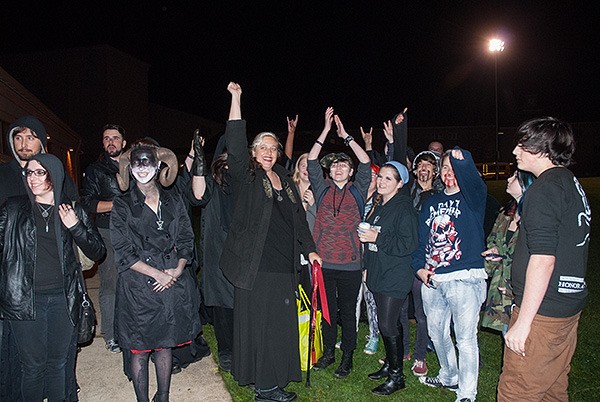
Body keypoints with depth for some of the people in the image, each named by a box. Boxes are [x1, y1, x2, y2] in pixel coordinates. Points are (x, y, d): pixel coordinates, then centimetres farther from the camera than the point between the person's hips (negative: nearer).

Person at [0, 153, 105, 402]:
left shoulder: (72, 211, 4)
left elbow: (97, 252, 4)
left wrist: (75, 227, -10)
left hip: (63, 298, 1)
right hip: (25, 298, -1)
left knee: (58, 363, 12)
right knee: (33, 365, 6)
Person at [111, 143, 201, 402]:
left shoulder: (173, 201, 7)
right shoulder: (122, 205, -2)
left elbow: (186, 240, 6)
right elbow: (123, 252, -7)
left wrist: (178, 269, -10)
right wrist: (157, 273, -14)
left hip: (173, 282, 3)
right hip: (138, 286, -2)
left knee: (165, 344, 14)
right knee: (138, 349, 6)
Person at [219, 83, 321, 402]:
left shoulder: (284, 179, 15)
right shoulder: (246, 176, -1)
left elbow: (299, 217, 19)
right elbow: (235, 146, -17)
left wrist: (309, 249, 15)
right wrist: (235, 99, -20)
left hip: (284, 264, 6)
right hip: (255, 264, -5)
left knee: (281, 321, 11)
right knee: (257, 321, 1)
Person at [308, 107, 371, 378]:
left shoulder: (357, 191, 6)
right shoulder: (322, 189, 8)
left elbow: (366, 163, -4)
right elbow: (311, 161, 0)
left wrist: (346, 136, -5)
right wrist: (326, 130, -5)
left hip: (350, 264, -1)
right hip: (323, 262, 1)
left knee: (348, 311, 8)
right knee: (327, 310, 12)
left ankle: (347, 357, 22)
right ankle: (328, 353, 29)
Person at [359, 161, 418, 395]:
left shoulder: (403, 207, -13)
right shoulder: (377, 206, 13)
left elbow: (408, 245, -20)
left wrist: (377, 238, -20)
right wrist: (366, 251, 11)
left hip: (395, 277, -8)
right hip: (378, 274, 8)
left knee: (387, 325, -6)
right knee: (384, 322, 16)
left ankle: (397, 376, 10)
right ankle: (389, 365, 31)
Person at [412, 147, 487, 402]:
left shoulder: (472, 198, 0)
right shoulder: (431, 203, 15)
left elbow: (474, 182, -25)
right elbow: (421, 239, 16)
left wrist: (462, 160, -43)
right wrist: (419, 267, 3)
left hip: (465, 278, -6)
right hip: (431, 279, 6)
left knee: (465, 338, -3)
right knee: (436, 332, 18)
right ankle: (449, 377, 39)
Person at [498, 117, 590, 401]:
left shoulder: (545, 188, -18)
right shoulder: (572, 183, 12)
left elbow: (543, 259, -24)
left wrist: (523, 322, -22)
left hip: (542, 311, -10)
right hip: (570, 306, 10)